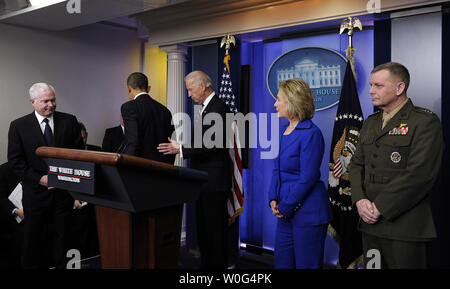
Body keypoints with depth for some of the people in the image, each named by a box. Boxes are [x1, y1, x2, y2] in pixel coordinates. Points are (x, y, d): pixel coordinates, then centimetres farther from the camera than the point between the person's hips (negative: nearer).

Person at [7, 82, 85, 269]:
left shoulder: (69, 121, 1)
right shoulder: (18, 126, -3)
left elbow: (79, 151, 3)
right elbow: (15, 161, -5)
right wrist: (39, 179, -14)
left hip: (64, 190, 1)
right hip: (35, 192, -1)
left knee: (62, 236, 13)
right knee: (32, 238, 12)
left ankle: (61, 265, 27)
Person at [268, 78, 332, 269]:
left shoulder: (311, 134, -16)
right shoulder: (285, 131, 10)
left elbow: (308, 178, -19)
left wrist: (284, 208, -12)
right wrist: (273, 199, 1)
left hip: (307, 213, -8)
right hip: (287, 211, 9)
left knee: (306, 264, 6)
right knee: (281, 262, 17)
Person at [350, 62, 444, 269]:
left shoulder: (425, 122, -7)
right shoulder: (370, 123, 15)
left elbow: (419, 174, -17)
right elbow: (357, 164, 14)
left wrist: (379, 207, -15)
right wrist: (360, 200, -3)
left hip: (404, 228, -6)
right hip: (370, 223, 6)